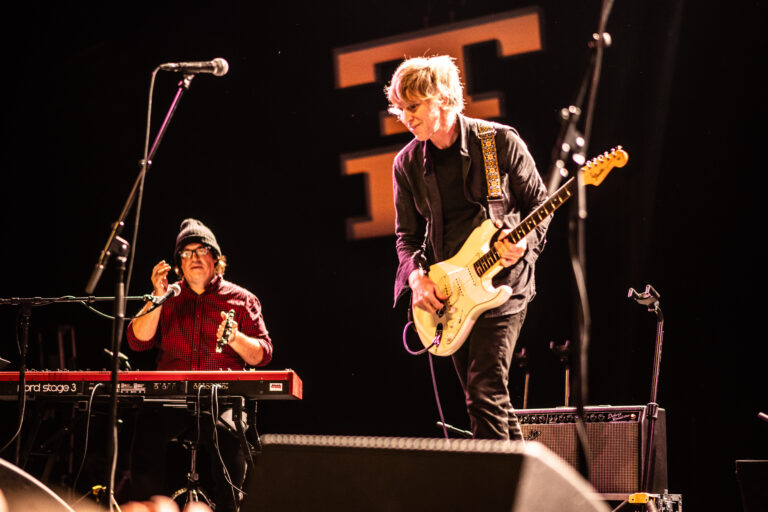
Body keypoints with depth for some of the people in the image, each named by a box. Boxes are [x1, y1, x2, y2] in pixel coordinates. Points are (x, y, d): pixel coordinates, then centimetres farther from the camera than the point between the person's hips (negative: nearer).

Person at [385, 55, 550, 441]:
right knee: (484, 398, 11)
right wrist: (417, 275, -8)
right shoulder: (407, 163, 4)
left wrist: (526, 242, -17)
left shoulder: (501, 141, -6)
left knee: (485, 393, -15)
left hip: (501, 284, -5)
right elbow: (407, 234, 10)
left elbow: (539, 204, 2)